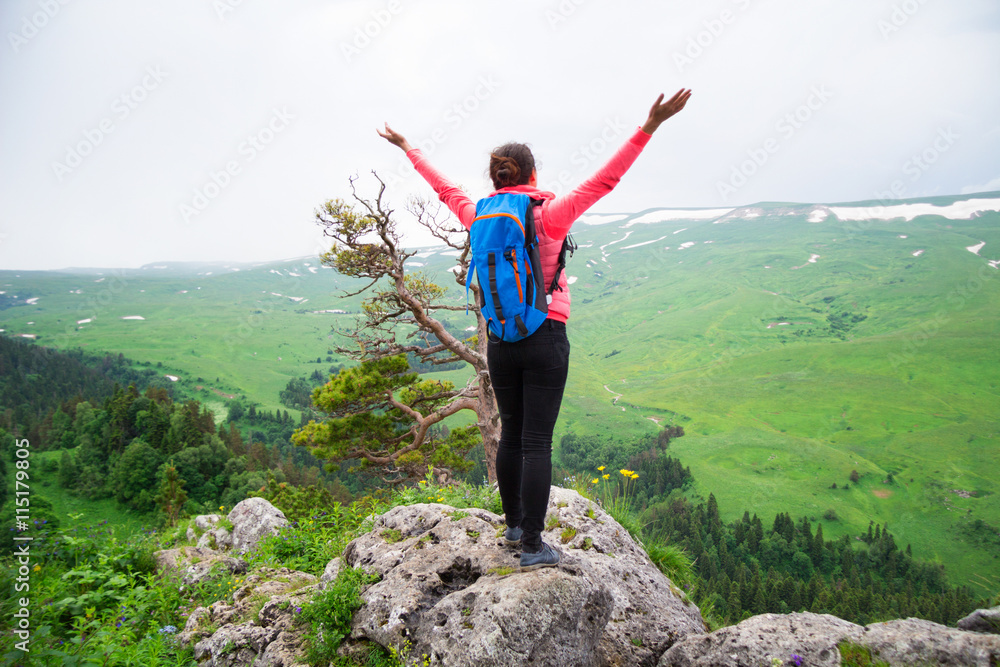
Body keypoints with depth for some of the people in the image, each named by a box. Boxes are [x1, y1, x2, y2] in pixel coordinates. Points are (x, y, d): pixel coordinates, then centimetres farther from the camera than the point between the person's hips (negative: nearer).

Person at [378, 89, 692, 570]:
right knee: (536, 441, -2)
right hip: (545, 337, -5)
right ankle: (533, 546, 3)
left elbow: (444, 188, 19)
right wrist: (648, 128, -9)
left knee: (510, 434, 16)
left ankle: (514, 525, 29)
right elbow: (605, 180, -10)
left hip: (499, 340, 5)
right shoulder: (550, 215, -9)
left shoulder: (479, 217, 4)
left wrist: (406, 147, 35)